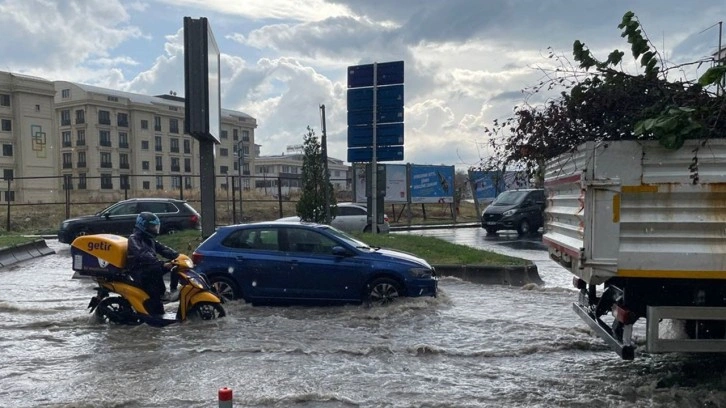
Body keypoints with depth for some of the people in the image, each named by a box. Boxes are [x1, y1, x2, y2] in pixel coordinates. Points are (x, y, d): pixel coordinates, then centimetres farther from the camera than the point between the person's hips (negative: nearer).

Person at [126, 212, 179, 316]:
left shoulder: (149, 239, 16)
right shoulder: (134, 238, -11)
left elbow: (162, 249, 8)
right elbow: (143, 255, -27)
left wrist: (178, 256, -11)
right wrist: (162, 263, -38)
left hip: (149, 268, 8)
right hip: (138, 271, -8)